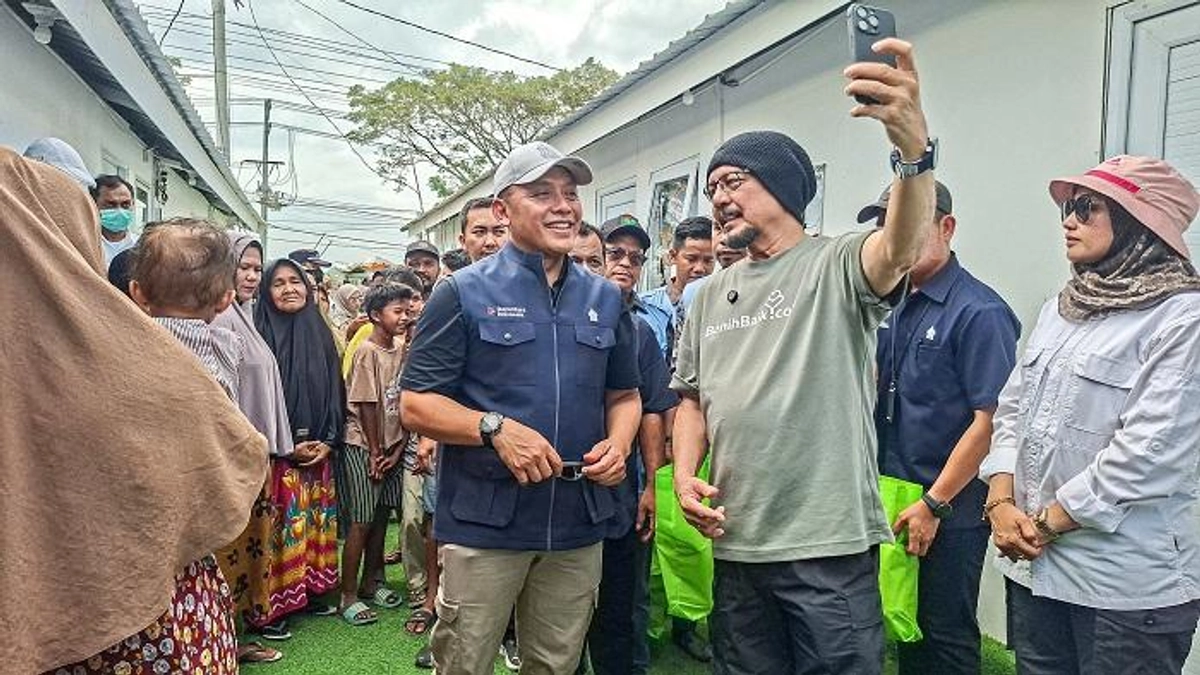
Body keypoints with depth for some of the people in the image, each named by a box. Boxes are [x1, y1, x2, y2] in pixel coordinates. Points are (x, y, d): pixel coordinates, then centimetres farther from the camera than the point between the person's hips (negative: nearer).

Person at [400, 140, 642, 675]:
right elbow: (415, 404, -6)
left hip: (578, 526, 4)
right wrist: (495, 428, -22)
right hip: (484, 522, -3)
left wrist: (618, 443, -4)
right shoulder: (464, 293, -4)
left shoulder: (605, 299, 9)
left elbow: (624, 394, 17)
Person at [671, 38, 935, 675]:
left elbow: (901, 249, -28)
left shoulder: (837, 265, -5)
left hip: (829, 544, -5)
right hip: (735, 544, 6)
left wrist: (913, 145, -46)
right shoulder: (711, 296, 12)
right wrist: (684, 475, -1)